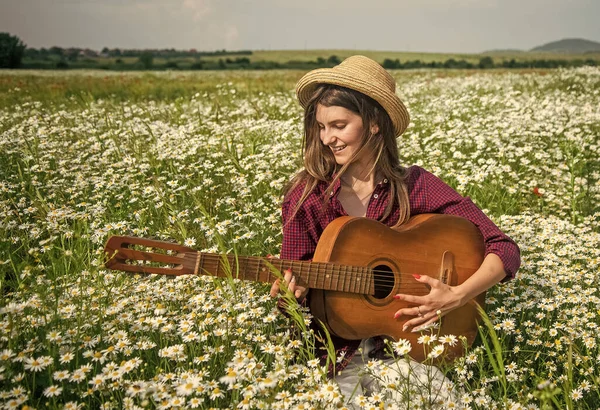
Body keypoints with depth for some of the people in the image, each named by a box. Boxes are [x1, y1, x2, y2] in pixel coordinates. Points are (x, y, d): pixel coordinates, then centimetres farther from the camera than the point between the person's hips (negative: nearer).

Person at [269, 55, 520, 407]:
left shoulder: (415, 186, -5)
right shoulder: (305, 195, -4)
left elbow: (506, 250, -5)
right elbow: (296, 282, 3)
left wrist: (456, 297, -19)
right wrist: (291, 294, -19)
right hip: (340, 350, 0)